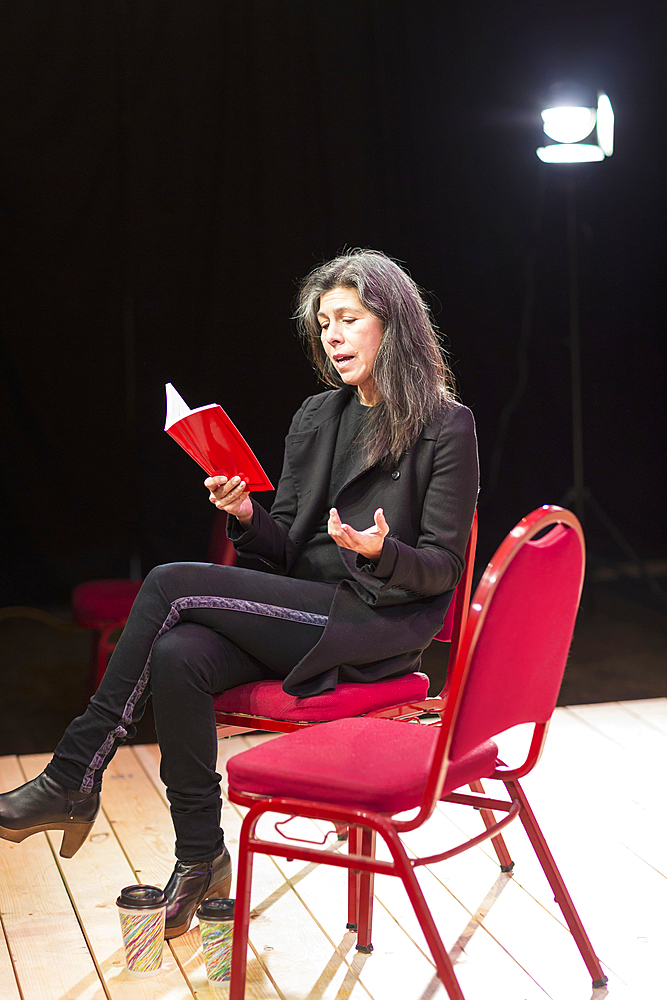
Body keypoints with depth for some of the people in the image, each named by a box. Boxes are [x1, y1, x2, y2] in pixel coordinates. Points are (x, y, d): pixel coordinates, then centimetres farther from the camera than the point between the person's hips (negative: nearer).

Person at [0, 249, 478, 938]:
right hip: (301, 613, 6)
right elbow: (285, 551, 13)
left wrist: (381, 551, -25)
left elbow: (443, 567, -4)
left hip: (376, 627, -6)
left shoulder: (446, 428, -3)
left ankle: (74, 780, -13)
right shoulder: (316, 418, 15)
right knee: (178, 658, -26)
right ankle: (199, 860, -15)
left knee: (172, 586, -22)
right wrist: (247, 517, -9)